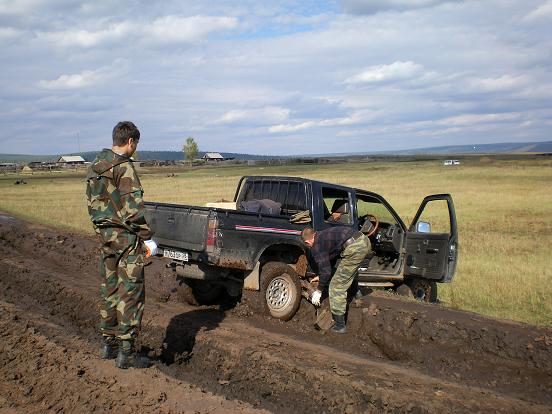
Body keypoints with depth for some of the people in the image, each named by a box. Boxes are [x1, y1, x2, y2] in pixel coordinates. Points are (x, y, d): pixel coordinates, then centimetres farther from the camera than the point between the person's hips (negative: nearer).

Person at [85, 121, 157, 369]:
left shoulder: (94, 168, 12)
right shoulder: (123, 167, -15)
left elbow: (92, 202, 17)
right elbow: (133, 207, -21)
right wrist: (146, 237, -15)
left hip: (105, 236, 9)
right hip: (126, 237, -9)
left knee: (109, 290, 16)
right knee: (130, 293, -2)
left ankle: (108, 343, 26)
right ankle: (126, 353, 1)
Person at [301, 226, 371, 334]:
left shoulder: (316, 247, 1)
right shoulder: (323, 235, 27)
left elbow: (326, 271, 1)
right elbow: (327, 263, 41)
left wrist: (319, 291, 14)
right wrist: (320, 276, 53)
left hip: (355, 248, -9)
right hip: (364, 240, 9)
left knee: (336, 286, 2)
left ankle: (339, 325, 6)